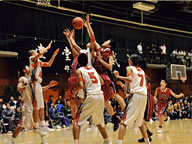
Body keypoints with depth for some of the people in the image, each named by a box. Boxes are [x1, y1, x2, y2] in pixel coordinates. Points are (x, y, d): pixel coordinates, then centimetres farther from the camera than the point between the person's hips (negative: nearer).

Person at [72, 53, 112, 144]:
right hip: (100, 96, 6)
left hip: (91, 96, -6)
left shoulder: (79, 71, 2)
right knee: (99, 122, 24)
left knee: (77, 121, 1)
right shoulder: (92, 69, 19)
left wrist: (75, 91, 6)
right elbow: (102, 82, 21)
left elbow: (81, 86, -12)